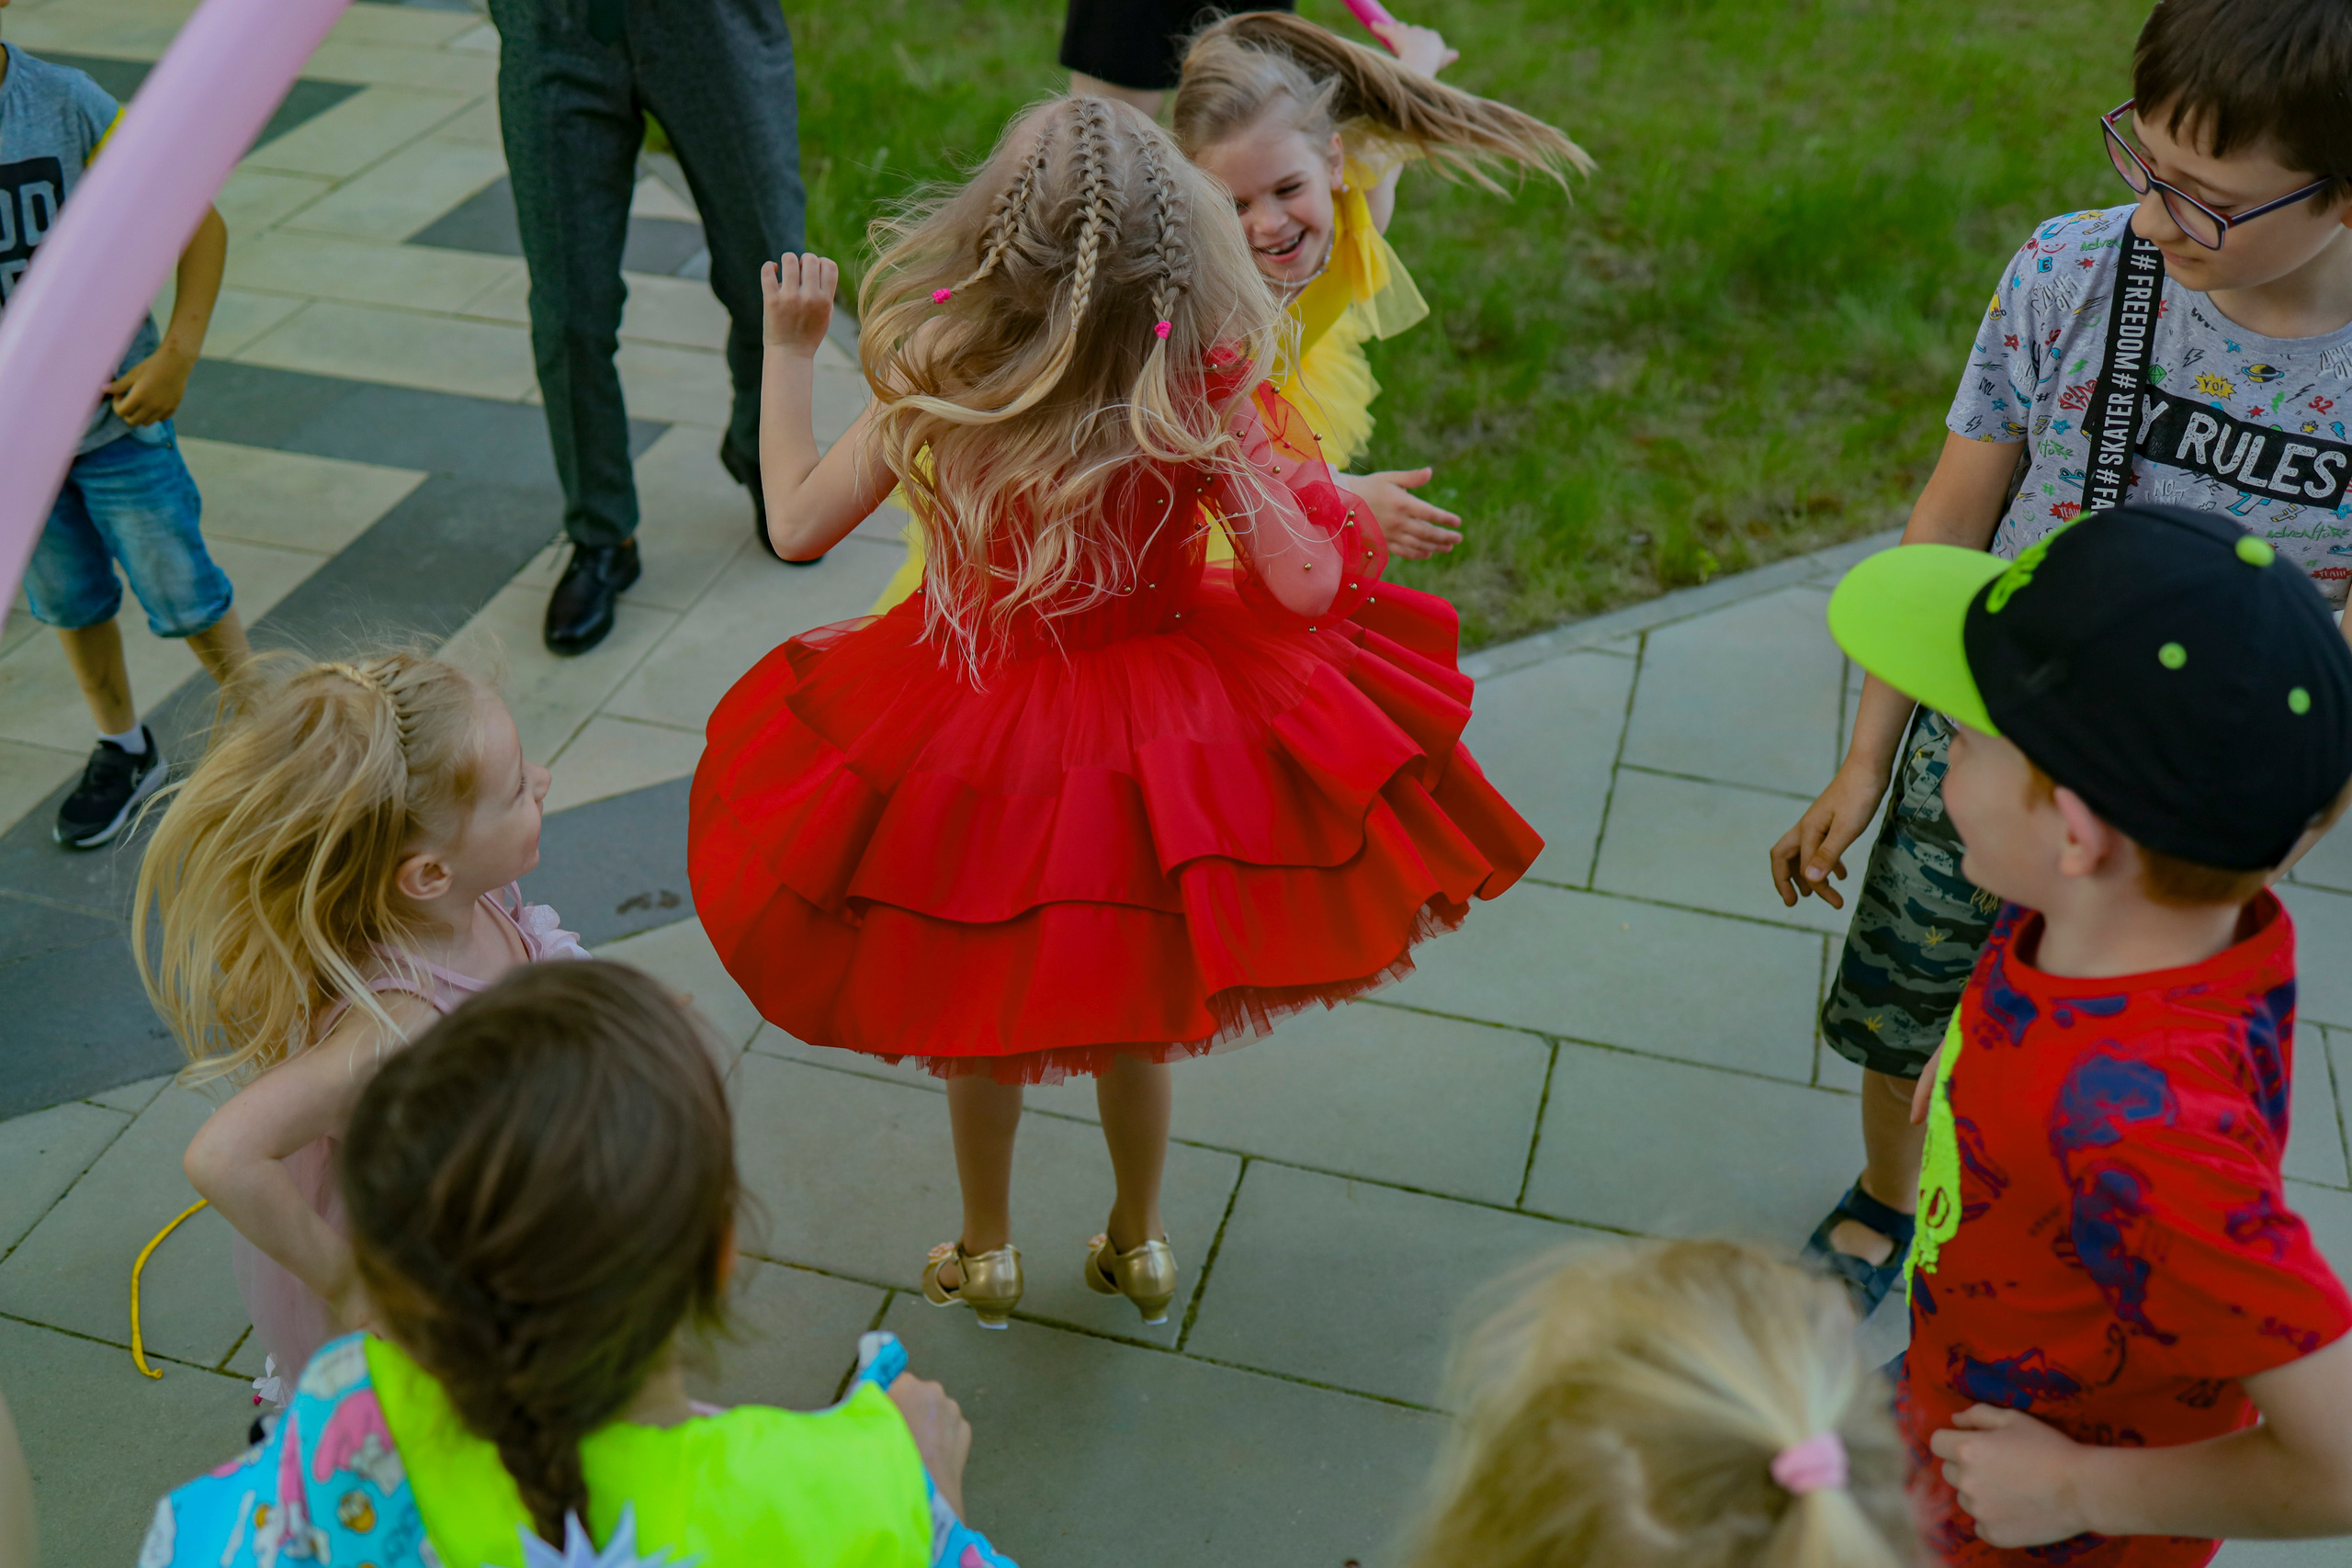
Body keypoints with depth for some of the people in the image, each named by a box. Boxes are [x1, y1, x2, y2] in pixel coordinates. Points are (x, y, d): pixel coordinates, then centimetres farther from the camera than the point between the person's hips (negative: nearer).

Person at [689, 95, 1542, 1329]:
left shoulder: (930, 385, -19)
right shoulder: (1202, 400, -22)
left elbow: (797, 524, -9)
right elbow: (1307, 588, -20)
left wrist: (789, 350, 2)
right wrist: (1325, 502, 0)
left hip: (974, 729, 0)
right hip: (1167, 724, 1)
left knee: (974, 1011, 24)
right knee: (1133, 1018, 25)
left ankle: (986, 1254, 43)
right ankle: (1139, 1244, 45)